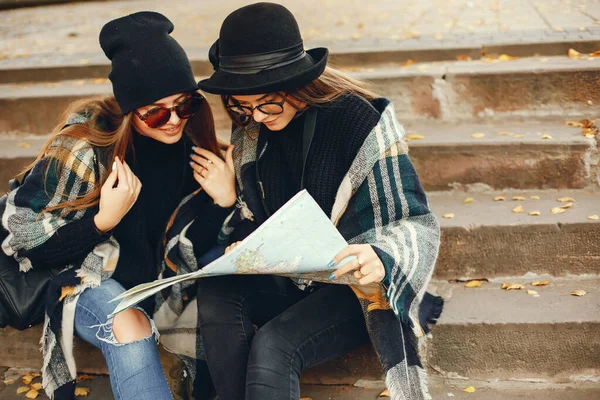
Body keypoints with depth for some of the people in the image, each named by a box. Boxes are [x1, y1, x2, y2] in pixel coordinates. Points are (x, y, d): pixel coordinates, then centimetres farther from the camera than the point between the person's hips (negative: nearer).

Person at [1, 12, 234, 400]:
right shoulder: (82, 146, -19)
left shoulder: (193, 142, -7)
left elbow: (191, 247, -1)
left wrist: (224, 201, -20)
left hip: (160, 278, 5)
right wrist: (104, 220, -29)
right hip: (85, 278, -4)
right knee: (130, 326, -35)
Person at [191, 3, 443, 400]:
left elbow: (416, 224, -15)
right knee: (215, 294, -23)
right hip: (287, 277, 6)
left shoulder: (359, 121, -18)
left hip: (353, 285, -5)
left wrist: (381, 259, -36)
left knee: (272, 346, -29)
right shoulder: (250, 129, -1)